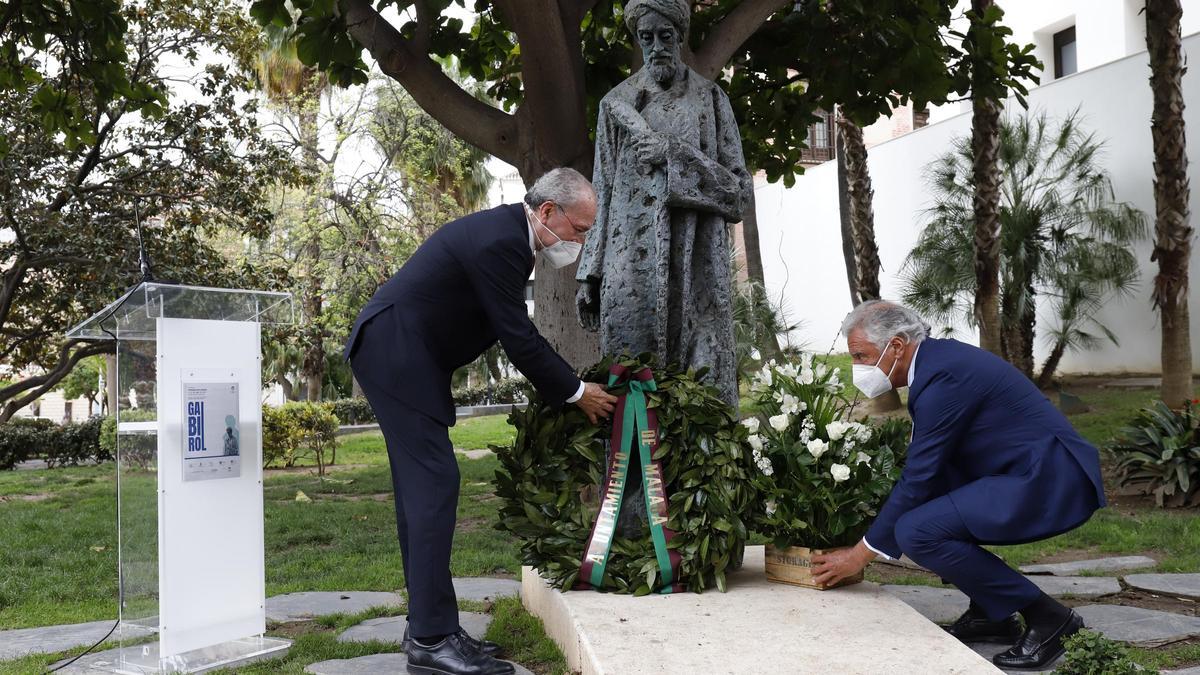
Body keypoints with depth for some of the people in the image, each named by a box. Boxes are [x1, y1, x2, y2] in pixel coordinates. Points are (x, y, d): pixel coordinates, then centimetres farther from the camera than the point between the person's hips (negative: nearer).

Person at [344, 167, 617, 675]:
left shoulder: (506, 232, 11)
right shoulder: (499, 241, -20)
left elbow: (518, 332, 16)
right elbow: (518, 338, -19)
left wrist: (572, 385, 13)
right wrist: (575, 392, -6)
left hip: (402, 356, 11)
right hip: (396, 354, -11)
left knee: (422, 485, 9)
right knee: (434, 483, -12)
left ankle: (426, 627, 15)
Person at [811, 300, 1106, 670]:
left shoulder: (942, 376, -19)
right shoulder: (939, 358, 11)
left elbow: (918, 478, -17)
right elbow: (922, 469, 19)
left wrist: (862, 553, -7)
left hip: (1046, 482, -10)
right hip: (1034, 472, 10)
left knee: (916, 530, -20)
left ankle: (1044, 615, -7)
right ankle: (991, 612, 17)